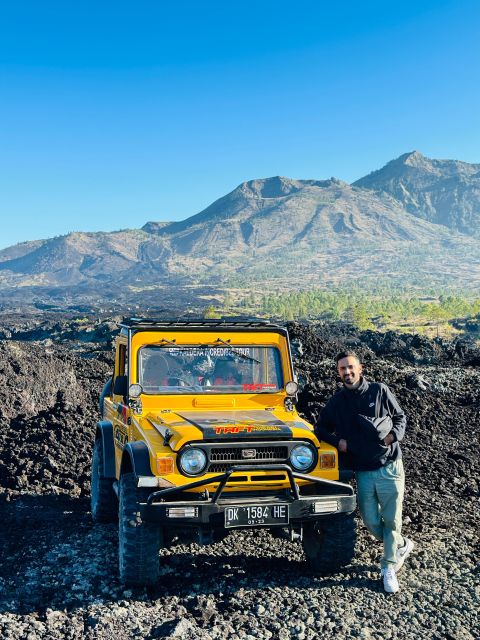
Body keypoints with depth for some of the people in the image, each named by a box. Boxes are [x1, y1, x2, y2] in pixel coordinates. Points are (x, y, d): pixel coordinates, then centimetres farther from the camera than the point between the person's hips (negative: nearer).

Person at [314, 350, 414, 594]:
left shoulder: (379, 391, -1)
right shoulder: (336, 402, 5)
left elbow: (400, 417, 9)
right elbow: (320, 428, 15)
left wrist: (394, 435, -10)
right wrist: (337, 441, -3)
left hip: (389, 466, -2)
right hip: (362, 471, 2)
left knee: (391, 519, 1)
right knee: (371, 522, 4)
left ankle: (389, 567, 17)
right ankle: (401, 545, 31)